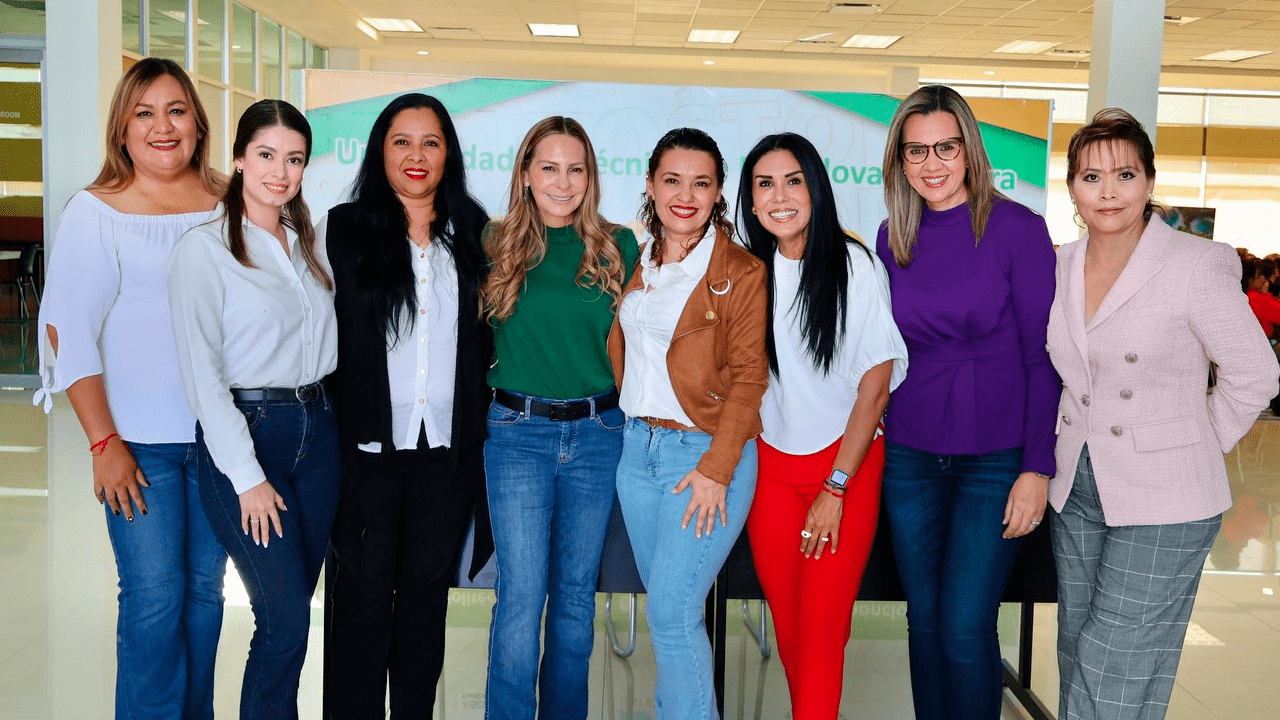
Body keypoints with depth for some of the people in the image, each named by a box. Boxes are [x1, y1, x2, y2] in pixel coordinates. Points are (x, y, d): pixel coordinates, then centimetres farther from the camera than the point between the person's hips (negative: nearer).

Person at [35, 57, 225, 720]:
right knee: (154, 597, -3)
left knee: (206, 586, 11)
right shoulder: (96, 212, -3)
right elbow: (68, 331, -6)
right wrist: (104, 442, -11)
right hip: (139, 440, -3)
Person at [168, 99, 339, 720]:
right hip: (242, 434, -6)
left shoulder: (308, 243, 13)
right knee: (285, 618, -8)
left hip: (317, 430, 6)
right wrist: (248, 476, -14)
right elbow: (202, 373, -11)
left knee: (291, 610, 9)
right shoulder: (204, 248, -7)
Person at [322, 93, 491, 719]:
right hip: (368, 445, -2)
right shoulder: (342, 230, 1)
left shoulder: (472, 236, 8)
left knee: (427, 590, 12)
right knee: (364, 594, 2)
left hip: (448, 446, 3)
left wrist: (479, 420, 6)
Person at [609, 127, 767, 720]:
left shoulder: (741, 272, -7)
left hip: (705, 450, -6)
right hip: (638, 448, 6)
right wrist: (637, 421, 8)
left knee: (672, 612, -9)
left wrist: (716, 469, -16)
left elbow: (748, 376, -11)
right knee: (666, 608, 12)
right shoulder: (639, 265, 11)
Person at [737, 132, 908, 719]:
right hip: (770, 465, 4)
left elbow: (875, 386, -9)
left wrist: (835, 489, -10)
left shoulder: (855, 266, -10)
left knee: (821, 627, -4)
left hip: (846, 465, -3)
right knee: (786, 623, 9)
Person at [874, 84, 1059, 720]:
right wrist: (874, 433, 8)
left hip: (995, 456, -4)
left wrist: (1037, 468, -11)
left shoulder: (1017, 228, -8)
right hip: (909, 453, 4)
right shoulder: (893, 238, 5)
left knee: (964, 628, -5)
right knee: (924, 620, 11)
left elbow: (1043, 357, -8)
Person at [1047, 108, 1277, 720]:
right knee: (1077, 660, 13)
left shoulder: (1198, 265, -12)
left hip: (1163, 505, -5)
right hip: (1076, 491, 6)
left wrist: (1201, 446, -1)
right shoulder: (1059, 267, 4)